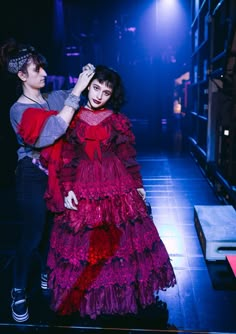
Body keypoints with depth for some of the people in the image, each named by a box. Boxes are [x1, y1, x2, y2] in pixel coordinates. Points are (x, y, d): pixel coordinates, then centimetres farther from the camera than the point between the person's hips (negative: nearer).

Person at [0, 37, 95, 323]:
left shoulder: (55, 98, 4)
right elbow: (51, 133, -32)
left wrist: (87, 79, -17)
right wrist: (76, 91, -32)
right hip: (33, 177, -5)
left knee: (53, 227, 16)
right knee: (32, 235, 2)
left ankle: (46, 274, 39)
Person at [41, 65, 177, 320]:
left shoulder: (118, 120, 3)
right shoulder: (72, 118, 3)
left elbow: (128, 157, 6)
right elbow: (66, 158, 0)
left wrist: (138, 185, 6)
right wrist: (67, 189, -7)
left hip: (116, 187, 0)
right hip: (82, 189, 0)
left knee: (119, 240, 7)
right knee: (83, 242, 7)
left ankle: (122, 291, 28)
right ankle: (83, 296, 27)